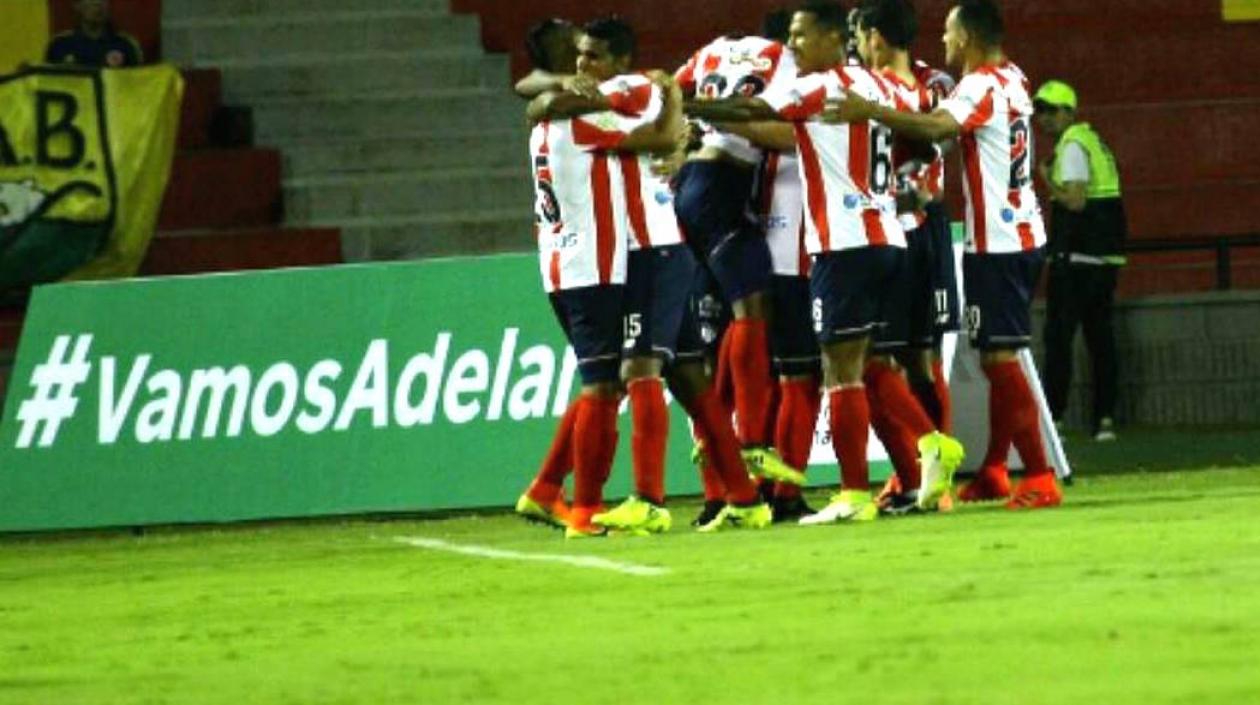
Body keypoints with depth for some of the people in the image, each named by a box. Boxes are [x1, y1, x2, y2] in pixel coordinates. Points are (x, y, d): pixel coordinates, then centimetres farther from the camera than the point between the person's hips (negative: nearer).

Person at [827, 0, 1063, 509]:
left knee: (1000, 358, -9)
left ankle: (1039, 478, -12)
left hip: (996, 242, -9)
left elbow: (936, 127, -33)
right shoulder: (1013, 81, 13)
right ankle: (994, 472, 21)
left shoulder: (980, 87, -15)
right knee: (1000, 356, 15)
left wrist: (870, 112, -38)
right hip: (1022, 234, 9)